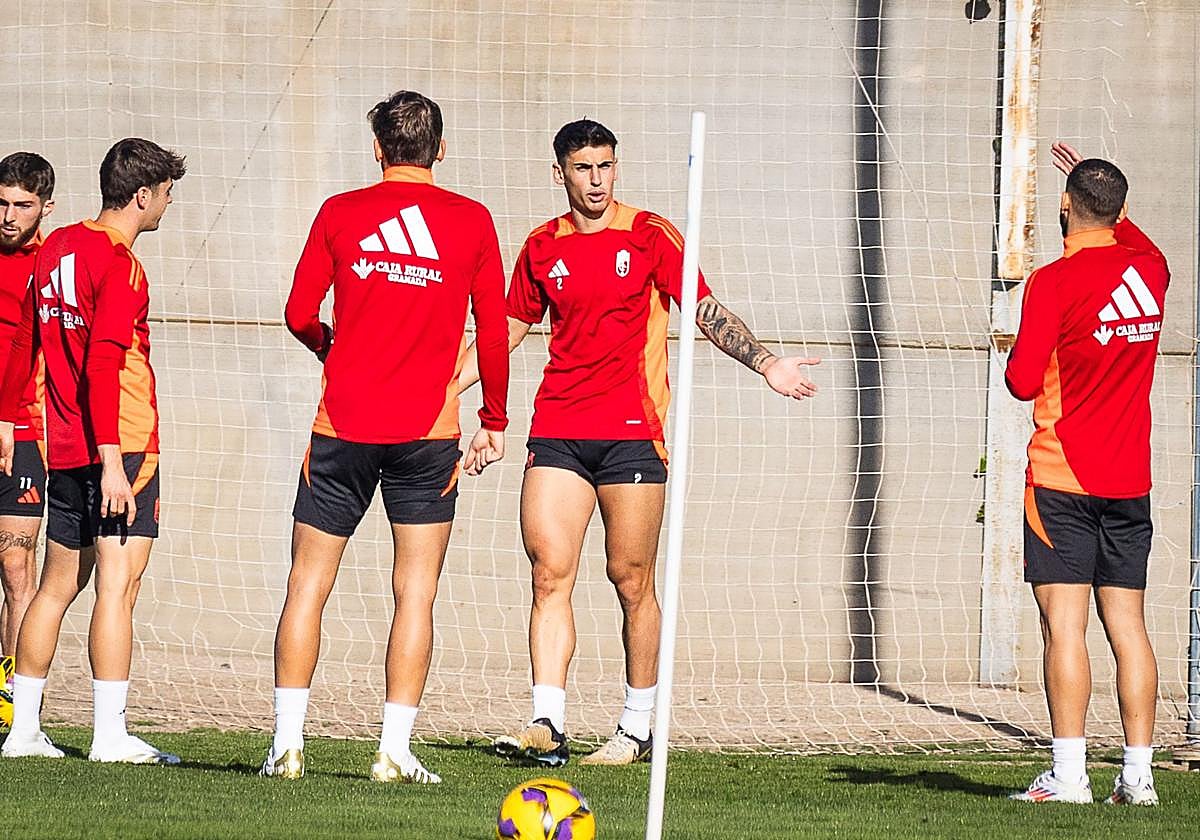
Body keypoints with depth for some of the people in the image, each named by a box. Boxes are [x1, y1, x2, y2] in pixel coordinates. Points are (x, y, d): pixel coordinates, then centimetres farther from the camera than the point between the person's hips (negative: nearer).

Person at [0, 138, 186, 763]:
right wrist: (112, 460, -24)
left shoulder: (58, 248, 12)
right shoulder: (118, 263, -13)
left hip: (65, 449, 9)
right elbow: (102, 364, -21)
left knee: (57, 584, 14)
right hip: (120, 443, -8)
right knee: (117, 585, -10)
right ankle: (109, 736, -14)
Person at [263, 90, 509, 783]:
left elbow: (300, 316, 6)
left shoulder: (340, 214, 2)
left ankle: (287, 740, 1)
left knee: (308, 585, 7)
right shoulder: (472, 222, 2)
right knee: (416, 593, 2)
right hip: (428, 433, -1)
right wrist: (495, 423, 14)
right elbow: (494, 331, 4)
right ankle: (396, 747, -4)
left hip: (342, 427, 1)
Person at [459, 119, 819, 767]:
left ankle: (637, 728, 9)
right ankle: (547, 727, -9)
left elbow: (707, 312, 3)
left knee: (631, 580, -1)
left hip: (631, 431, -3)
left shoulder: (649, 235, 2)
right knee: (549, 573, -7)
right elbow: (511, 326, 24)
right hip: (557, 431, 3)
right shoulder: (542, 246, 12)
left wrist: (765, 364, -10)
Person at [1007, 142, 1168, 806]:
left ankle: (1068, 775, -13)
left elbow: (1022, 382, -11)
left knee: (1064, 625, -7)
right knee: (1127, 625, 6)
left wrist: (1017, 357, 10)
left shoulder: (1055, 283, -12)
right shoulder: (1148, 271, 7)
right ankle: (1138, 775, 4)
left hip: (1063, 482, -5)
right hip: (1129, 481, 5)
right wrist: (1102, 186, 41)